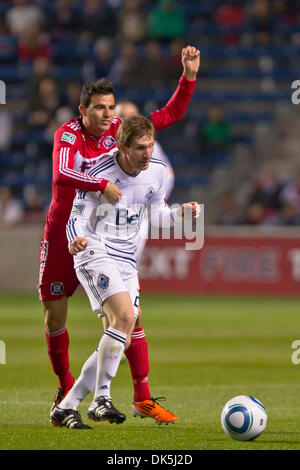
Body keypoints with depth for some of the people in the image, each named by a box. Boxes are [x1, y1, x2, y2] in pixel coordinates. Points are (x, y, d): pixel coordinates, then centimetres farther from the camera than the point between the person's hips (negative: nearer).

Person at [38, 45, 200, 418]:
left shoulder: (118, 130, -3)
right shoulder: (67, 134, -14)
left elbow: (170, 114, 1)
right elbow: (62, 174, -34)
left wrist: (189, 76, -10)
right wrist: (103, 185, -44)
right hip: (64, 236, -2)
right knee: (54, 317, 6)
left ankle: (142, 394, -5)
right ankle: (66, 387, 29)